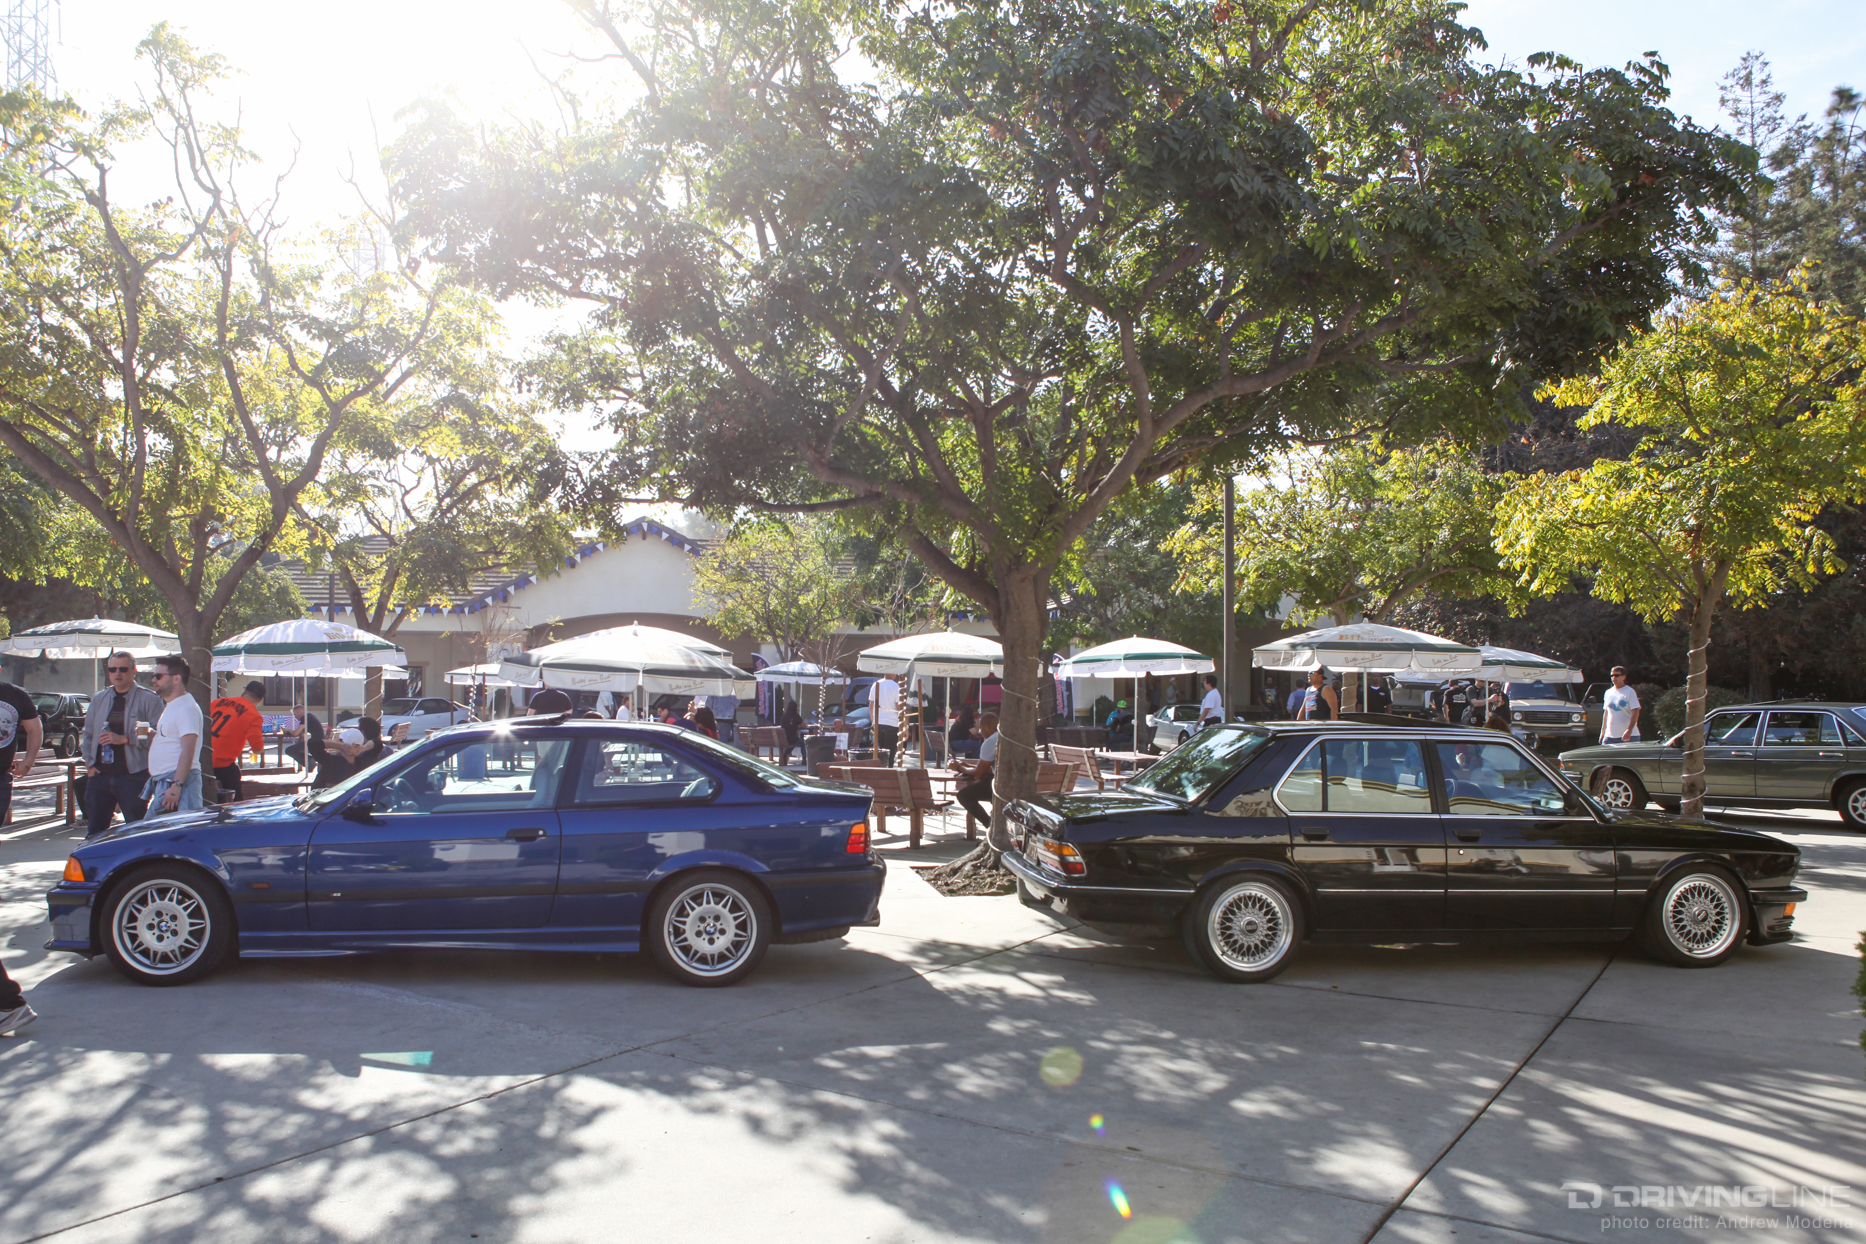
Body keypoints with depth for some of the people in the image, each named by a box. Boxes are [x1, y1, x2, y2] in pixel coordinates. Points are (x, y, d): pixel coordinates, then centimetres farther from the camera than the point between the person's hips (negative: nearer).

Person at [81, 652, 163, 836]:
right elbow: (87, 734, 22)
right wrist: (90, 763, 10)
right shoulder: (98, 700, 16)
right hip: (100, 776, 5)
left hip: (133, 777, -5)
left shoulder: (149, 699, -4)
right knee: (95, 832, 9)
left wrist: (125, 739, -20)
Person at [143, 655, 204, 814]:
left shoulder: (186, 708, -14)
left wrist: (176, 786, -27)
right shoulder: (170, 707, 19)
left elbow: (188, 751, -22)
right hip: (162, 782, 10)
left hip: (177, 780, -10)